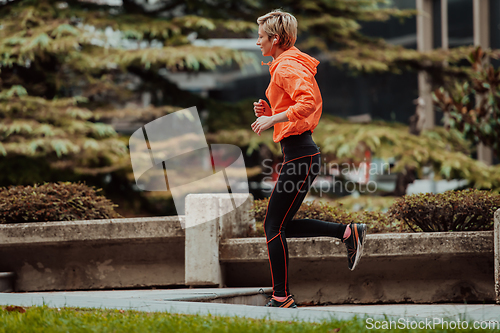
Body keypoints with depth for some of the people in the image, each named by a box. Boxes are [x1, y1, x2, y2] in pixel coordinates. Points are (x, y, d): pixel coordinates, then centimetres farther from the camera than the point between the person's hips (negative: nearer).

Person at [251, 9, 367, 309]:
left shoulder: (287, 68, -13)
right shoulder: (290, 65, 19)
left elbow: (309, 102, -28)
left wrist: (273, 119, -23)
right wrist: (269, 112, 11)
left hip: (299, 155, -10)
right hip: (303, 152, 10)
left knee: (274, 227, -5)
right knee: (282, 226, 13)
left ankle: (282, 299, 0)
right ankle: (349, 233, 10)